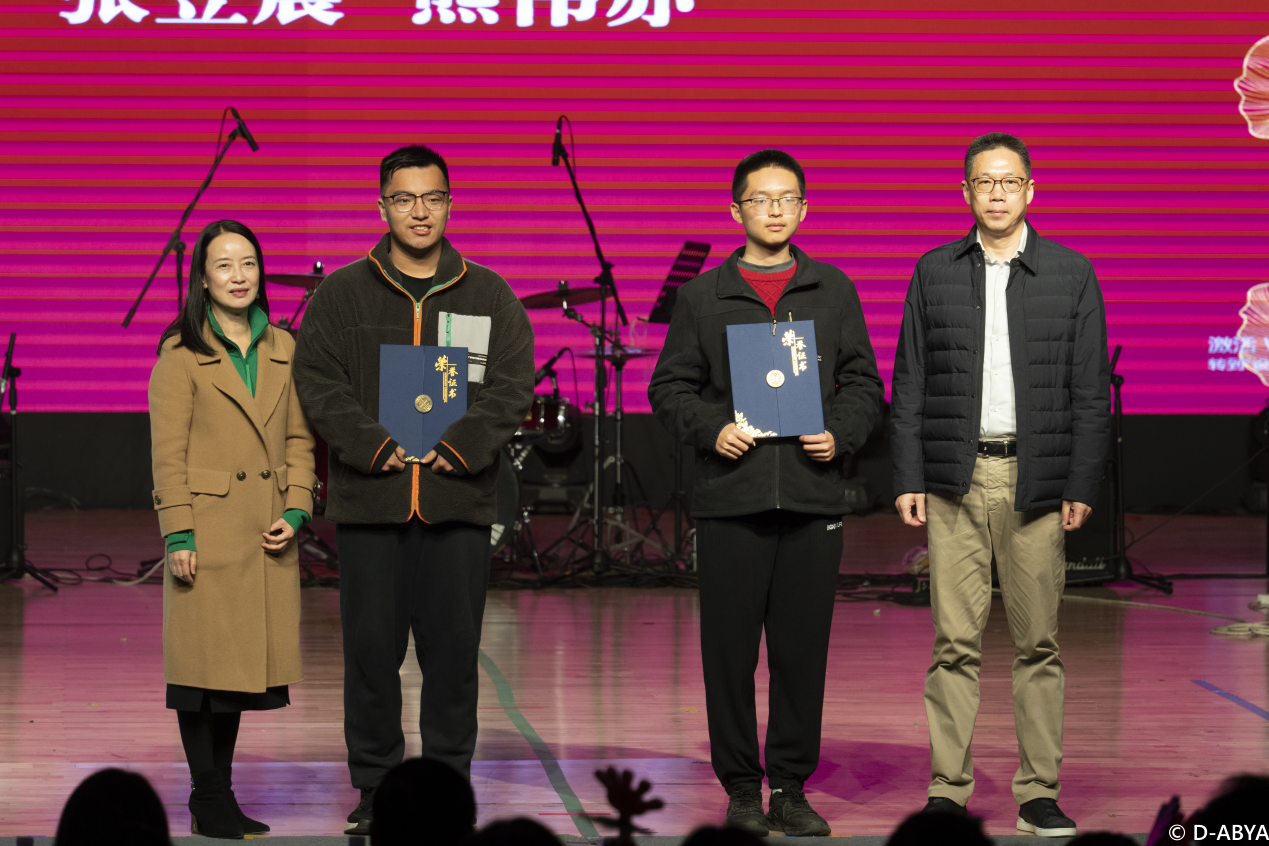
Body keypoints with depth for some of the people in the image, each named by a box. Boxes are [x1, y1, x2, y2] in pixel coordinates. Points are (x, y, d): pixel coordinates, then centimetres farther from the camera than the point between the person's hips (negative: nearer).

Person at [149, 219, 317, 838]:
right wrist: (178, 534, -11)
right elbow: (168, 452, -6)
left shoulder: (283, 349, 12)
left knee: (242, 661, 8)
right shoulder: (182, 352, -3)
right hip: (208, 527, -5)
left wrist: (296, 510, 0)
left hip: (267, 532, 5)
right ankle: (208, 801, 5)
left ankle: (221, 797, 16)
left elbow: (299, 439, 14)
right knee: (205, 661, -2)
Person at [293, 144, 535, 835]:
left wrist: (458, 448, -10)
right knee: (371, 651, 2)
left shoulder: (490, 296, 11)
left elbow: (512, 386, 3)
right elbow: (319, 384, 1)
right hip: (368, 502, 0)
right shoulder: (340, 295, 9)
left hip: (459, 503, 1)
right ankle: (375, 791, 12)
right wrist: (377, 447, -11)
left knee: (453, 653, 3)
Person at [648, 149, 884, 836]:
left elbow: (864, 382, 12)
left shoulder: (834, 291, 12)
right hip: (730, 496, -1)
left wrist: (840, 434, -6)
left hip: (813, 496, 1)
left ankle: (791, 787, 12)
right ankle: (741, 788, 10)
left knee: (803, 649, 2)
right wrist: (711, 429, -9)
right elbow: (670, 388, 8)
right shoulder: (703, 296, 8)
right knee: (730, 650, 0)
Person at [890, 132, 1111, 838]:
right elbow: (909, 385, 9)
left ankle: (1039, 793, 10)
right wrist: (908, 479, 1)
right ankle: (949, 789, 7)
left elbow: (1092, 391, 3)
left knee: (1039, 643, 3)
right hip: (955, 481, 1)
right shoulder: (934, 273, 9)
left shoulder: (1072, 274, 6)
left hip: (1037, 481, 0)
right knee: (956, 643, 1)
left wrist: (1082, 485, -4)